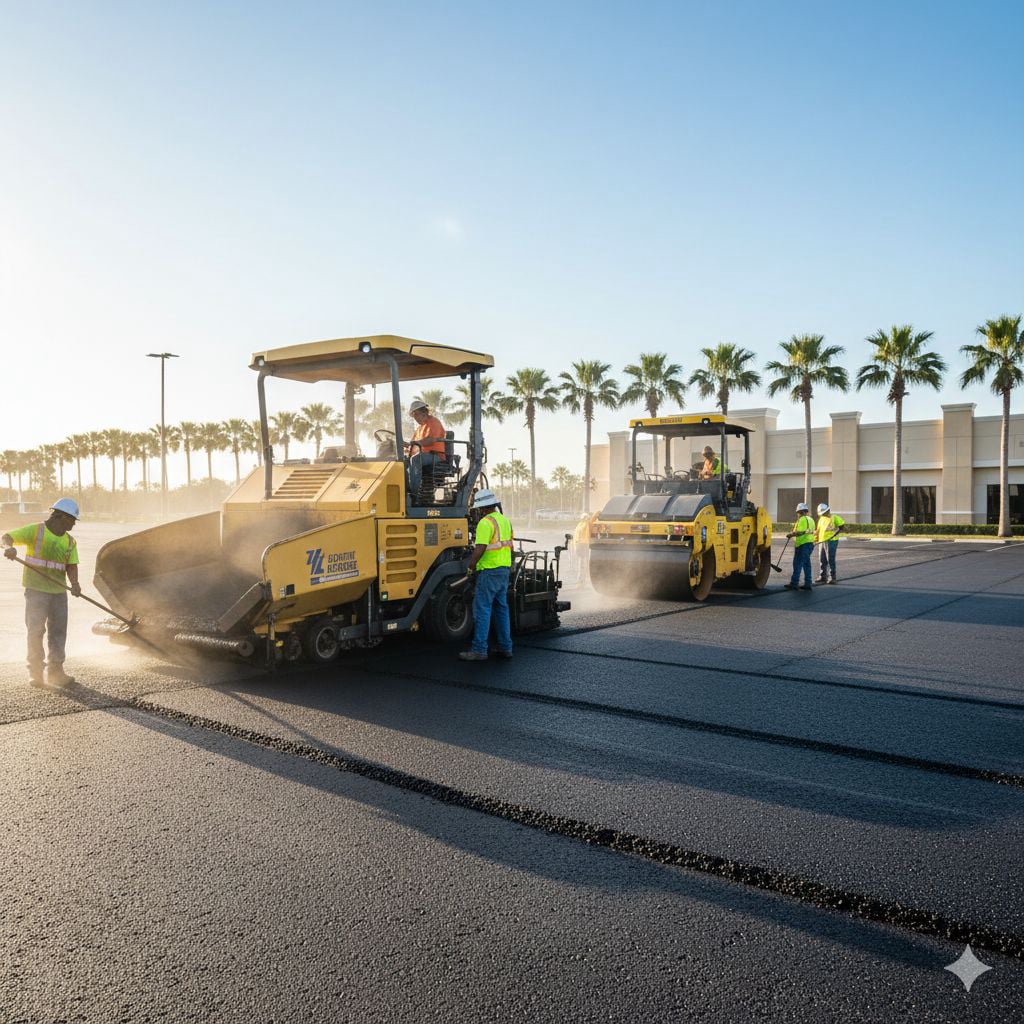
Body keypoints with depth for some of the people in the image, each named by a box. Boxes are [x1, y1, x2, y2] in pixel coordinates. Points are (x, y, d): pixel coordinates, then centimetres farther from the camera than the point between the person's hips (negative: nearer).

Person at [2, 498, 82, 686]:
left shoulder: (70, 541, 8)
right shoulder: (35, 530, -5)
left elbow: (71, 565, 1)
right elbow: (6, 537, -12)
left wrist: (74, 583, -19)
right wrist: (9, 547, -36)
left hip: (59, 591, 5)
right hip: (37, 590, -5)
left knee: (58, 631, 7)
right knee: (36, 630, -2)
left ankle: (55, 671, 17)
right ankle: (35, 673, 9)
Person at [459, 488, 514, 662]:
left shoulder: (486, 523, -15)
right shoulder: (505, 521, 14)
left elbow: (480, 548, -22)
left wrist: (471, 565, -10)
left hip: (489, 571, -9)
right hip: (504, 569, 9)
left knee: (482, 610, -5)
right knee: (501, 608, 13)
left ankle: (479, 650, -5)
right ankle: (505, 647, 16)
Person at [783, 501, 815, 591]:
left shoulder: (802, 519, -12)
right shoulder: (811, 520, 18)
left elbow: (799, 532, -20)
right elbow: (811, 532, 18)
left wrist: (790, 534, -5)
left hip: (802, 544, -9)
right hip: (810, 543, 9)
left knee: (797, 564, -7)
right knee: (806, 564, 12)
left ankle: (794, 583, -7)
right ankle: (808, 583, 12)